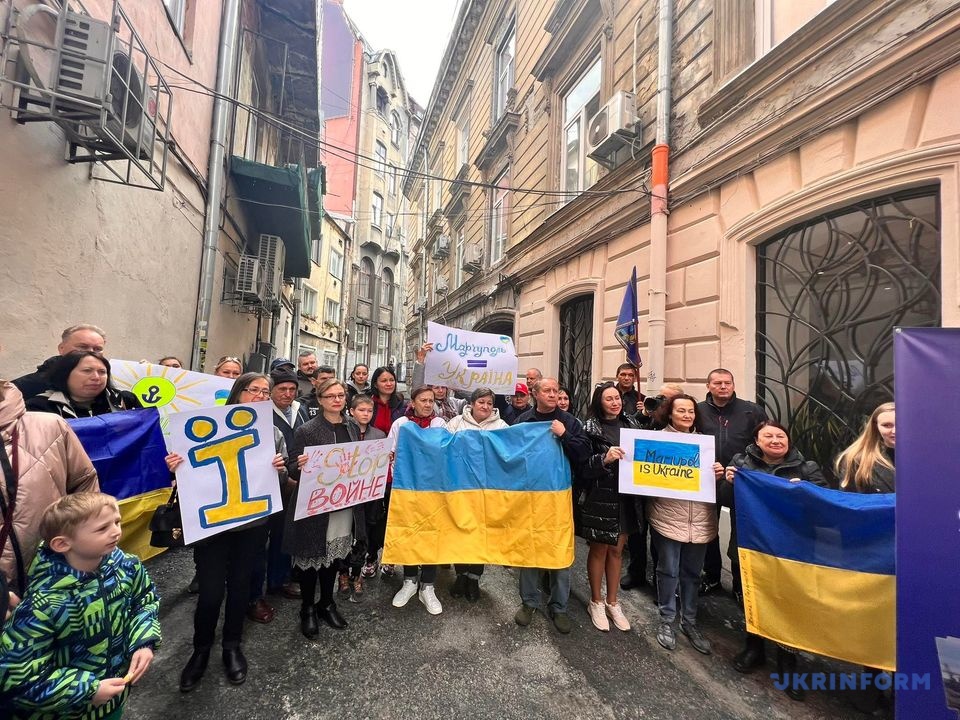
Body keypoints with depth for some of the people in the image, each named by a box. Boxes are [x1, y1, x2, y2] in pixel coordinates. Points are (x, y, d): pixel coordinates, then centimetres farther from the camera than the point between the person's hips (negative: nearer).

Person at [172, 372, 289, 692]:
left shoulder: (274, 434, 2)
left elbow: (282, 480, 4)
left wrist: (280, 470, -17)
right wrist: (176, 467, -21)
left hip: (254, 523, 2)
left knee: (240, 585, 15)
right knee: (210, 590, 3)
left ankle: (232, 647, 38)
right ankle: (201, 650, 32)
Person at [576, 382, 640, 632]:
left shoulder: (630, 424, 4)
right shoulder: (590, 428, -11)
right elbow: (582, 466, -15)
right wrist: (604, 459, -30)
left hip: (625, 497, 5)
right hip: (598, 498, -5)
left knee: (617, 549, 17)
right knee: (599, 549, 11)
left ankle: (612, 602, 34)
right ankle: (596, 602, 31)